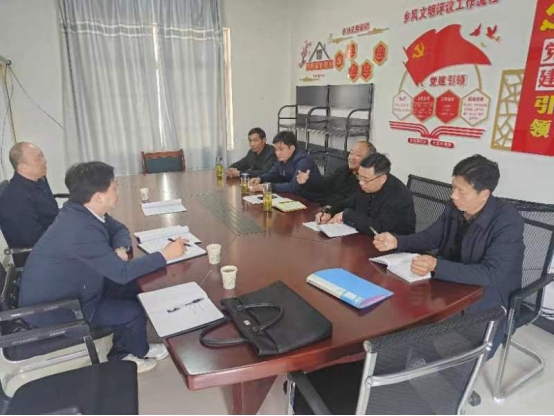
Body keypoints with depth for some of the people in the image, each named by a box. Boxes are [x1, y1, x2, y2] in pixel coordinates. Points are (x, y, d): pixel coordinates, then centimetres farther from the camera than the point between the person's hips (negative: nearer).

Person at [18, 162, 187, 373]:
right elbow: (122, 272, -32)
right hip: (52, 309, -9)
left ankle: (120, 352, 23)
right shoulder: (81, 229, -35)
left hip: (62, 290, 9)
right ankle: (138, 352, 25)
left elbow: (119, 229, 7)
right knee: (136, 310, -7)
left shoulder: (81, 210, -7)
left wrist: (120, 249, -15)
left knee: (134, 288, 6)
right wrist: (166, 255, -25)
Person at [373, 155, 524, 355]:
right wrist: (397, 241, -9)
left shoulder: (508, 222, -24)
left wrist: (437, 267, -43)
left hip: (489, 297, -6)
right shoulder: (455, 207, -5)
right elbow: (431, 237, 9)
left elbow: (490, 274, -31)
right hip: (452, 284, 6)